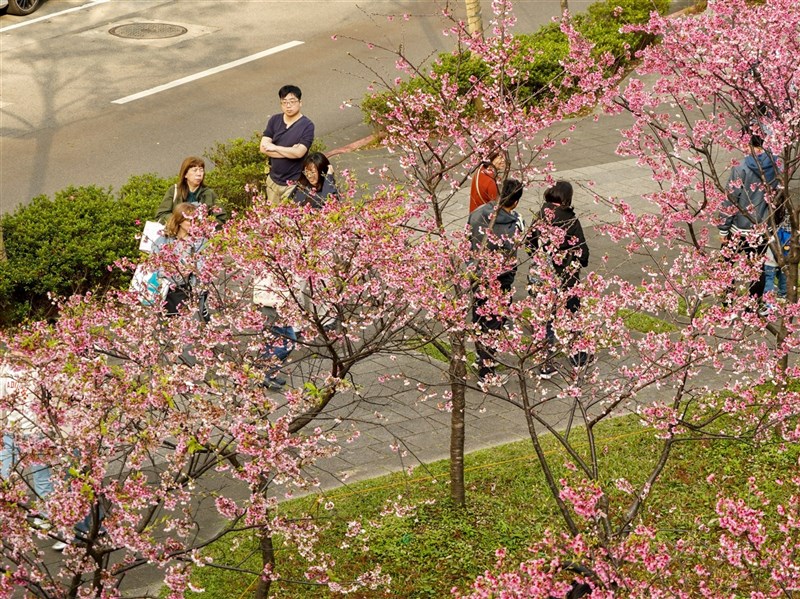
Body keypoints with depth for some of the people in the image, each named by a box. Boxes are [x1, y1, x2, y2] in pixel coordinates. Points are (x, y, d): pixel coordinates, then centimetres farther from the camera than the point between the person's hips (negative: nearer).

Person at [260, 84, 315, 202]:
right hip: (273, 180, 5)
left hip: (292, 184, -5)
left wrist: (274, 147, -13)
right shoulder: (274, 120, 1)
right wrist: (289, 152, -17)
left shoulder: (307, 126, -13)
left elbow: (299, 153, -23)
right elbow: (263, 148, -7)